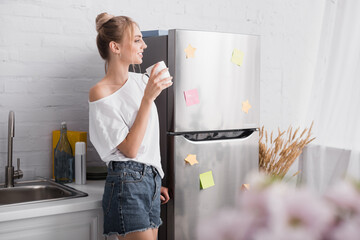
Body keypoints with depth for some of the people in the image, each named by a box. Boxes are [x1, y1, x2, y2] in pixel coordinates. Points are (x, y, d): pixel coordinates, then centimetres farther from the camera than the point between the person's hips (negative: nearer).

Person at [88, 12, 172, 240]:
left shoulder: (140, 81, 9)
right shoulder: (100, 94, -12)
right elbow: (130, 149, -17)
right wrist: (148, 98, -20)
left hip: (151, 180, 7)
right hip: (127, 182, -7)